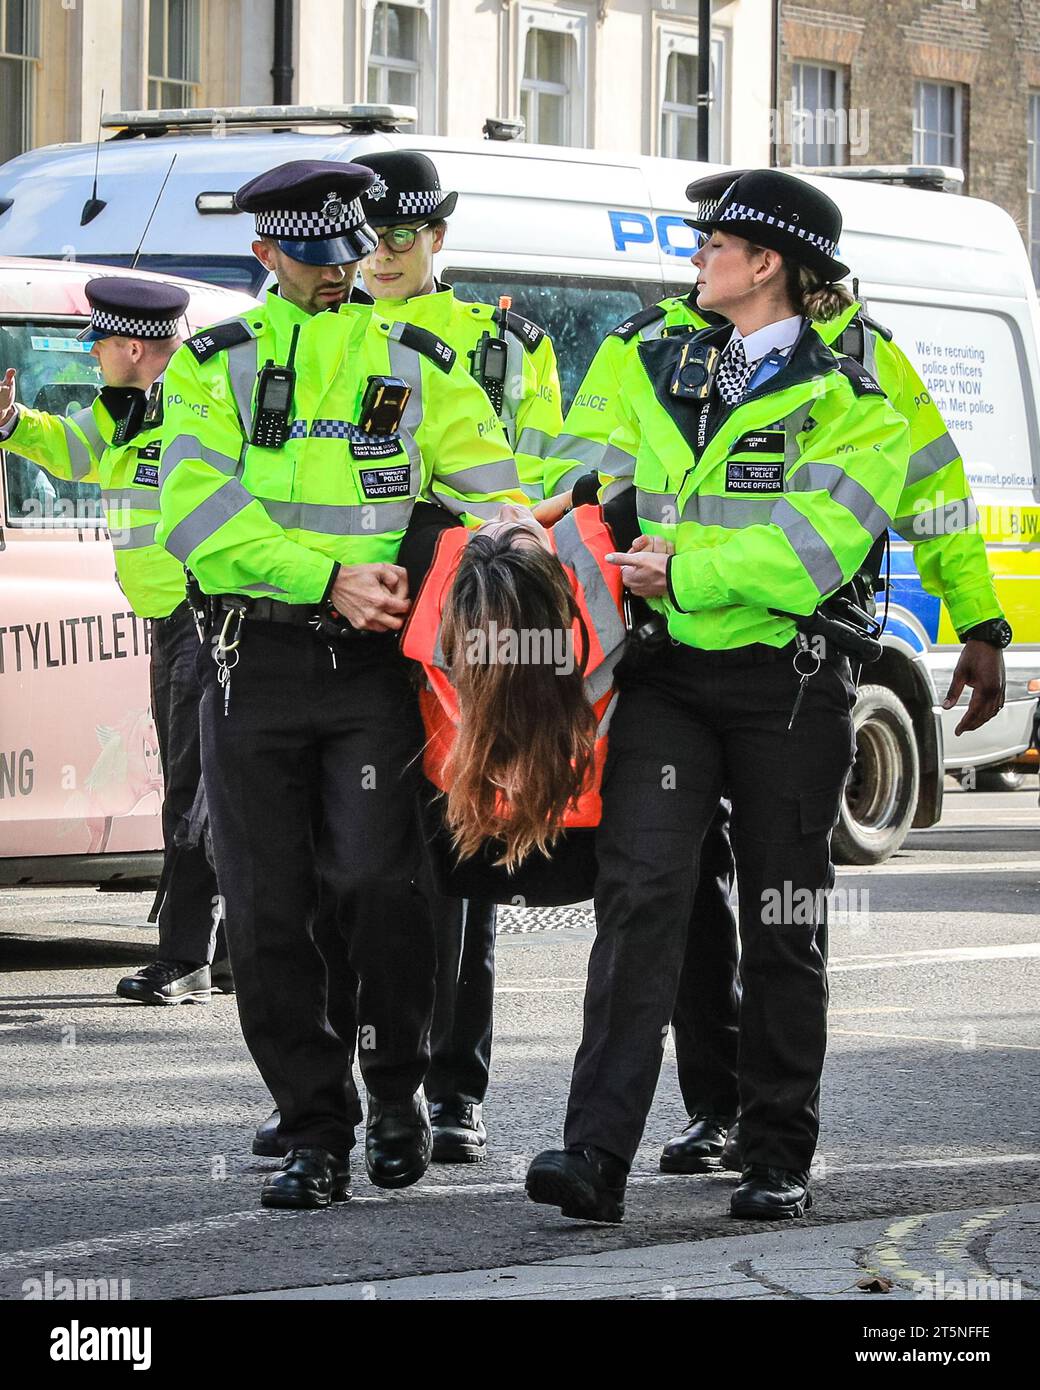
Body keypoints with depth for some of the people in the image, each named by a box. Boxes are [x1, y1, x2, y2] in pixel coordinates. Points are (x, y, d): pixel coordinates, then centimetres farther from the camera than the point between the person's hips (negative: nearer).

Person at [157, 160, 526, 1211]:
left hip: (375, 658, -1)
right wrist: (328, 578, -17)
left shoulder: (415, 365, 11)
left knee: (375, 878, -14)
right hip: (255, 660, 1)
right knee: (267, 906, -1)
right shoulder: (214, 366, 7)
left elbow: (493, 495, 8)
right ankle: (315, 1131, 9)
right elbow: (197, 512, -6)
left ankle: (397, 1086, 9)